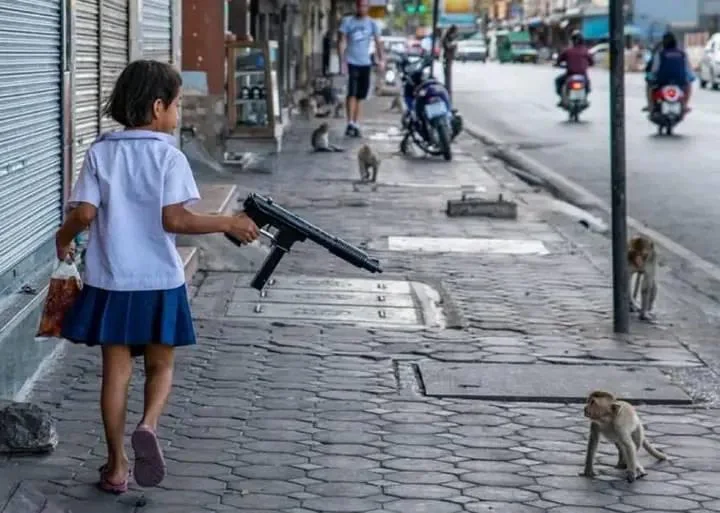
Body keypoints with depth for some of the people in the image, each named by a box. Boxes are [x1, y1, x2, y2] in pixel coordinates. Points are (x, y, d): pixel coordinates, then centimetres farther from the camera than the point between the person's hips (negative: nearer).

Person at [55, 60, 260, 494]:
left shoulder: (101, 153, 0)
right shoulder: (169, 157, -9)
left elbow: (84, 213, -7)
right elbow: (174, 219, -18)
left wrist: (64, 238, 14)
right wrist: (229, 223, -9)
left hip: (110, 282, 2)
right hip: (159, 281, -2)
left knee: (116, 370, 10)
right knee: (160, 365, 15)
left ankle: (117, 468, 13)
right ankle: (149, 426, -14)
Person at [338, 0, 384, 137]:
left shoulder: (371, 23, 5)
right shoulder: (348, 21, -2)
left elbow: (378, 42, -1)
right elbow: (342, 41, -5)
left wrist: (381, 60, -14)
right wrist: (342, 59, -16)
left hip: (365, 64, 3)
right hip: (351, 63, -3)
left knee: (359, 96, 8)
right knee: (352, 93, -14)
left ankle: (355, 124, 15)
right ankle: (350, 123, -17)